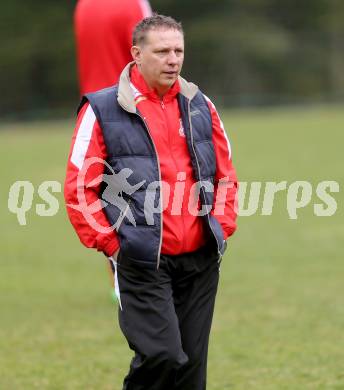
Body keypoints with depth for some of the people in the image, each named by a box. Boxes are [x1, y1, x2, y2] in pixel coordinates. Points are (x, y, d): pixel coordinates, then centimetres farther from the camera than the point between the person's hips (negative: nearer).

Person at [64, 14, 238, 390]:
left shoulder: (200, 106, 11)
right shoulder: (103, 110, -4)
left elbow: (226, 175, 20)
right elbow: (79, 188, -3)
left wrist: (221, 226, 8)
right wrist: (110, 243, -7)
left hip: (201, 260, 5)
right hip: (142, 263, -5)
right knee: (161, 355, -17)